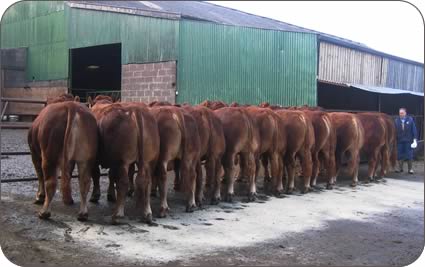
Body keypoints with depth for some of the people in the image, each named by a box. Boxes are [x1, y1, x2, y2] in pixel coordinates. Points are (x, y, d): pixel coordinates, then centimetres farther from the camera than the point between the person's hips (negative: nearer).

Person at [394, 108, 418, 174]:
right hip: (399, 141, 1)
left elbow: (414, 130, -1)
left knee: (409, 155, 2)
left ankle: (410, 169, 13)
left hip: (408, 141, -1)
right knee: (400, 155, 6)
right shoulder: (396, 121, -1)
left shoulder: (410, 120, -2)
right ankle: (400, 168, 18)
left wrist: (415, 139, -4)